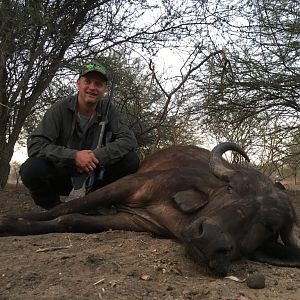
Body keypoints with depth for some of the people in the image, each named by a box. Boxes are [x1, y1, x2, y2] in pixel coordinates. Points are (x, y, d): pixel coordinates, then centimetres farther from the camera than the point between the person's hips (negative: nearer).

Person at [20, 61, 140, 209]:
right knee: (31, 168, -32)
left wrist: (98, 156, -28)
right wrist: (73, 156, -33)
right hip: (62, 175, -2)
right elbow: (35, 145, -21)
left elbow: (129, 140, -14)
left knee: (131, 160, -18)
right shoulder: (60, 108, -12)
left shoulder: (108, 110, -5)